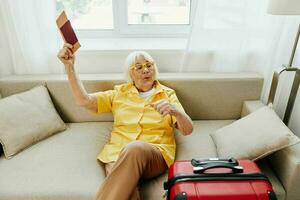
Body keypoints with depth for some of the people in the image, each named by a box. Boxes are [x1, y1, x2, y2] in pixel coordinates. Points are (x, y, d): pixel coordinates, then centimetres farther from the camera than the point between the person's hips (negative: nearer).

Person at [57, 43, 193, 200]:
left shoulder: (167, 94, 15)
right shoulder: (119, 93, 18)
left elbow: (187, 130, 6)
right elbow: (84, 101, 7)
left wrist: (174, 110, -16)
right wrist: (69, 66, -2)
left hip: (156, 155, 1)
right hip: (117, 153, 0)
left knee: (134, 148, -36)